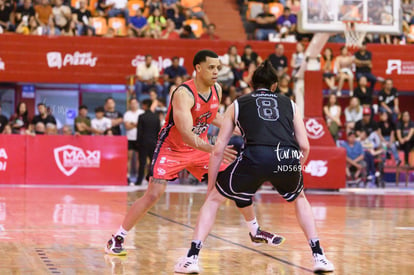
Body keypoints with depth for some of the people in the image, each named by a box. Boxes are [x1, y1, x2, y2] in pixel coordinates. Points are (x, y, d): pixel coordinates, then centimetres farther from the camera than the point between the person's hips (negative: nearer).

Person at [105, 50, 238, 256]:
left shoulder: (217, 90, -6)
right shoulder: (184, 94, -30)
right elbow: (186, 133, -40)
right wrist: (214, 149, -51)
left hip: (199, 147, 7)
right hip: (172, 148, -6)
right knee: (153, 194, -14)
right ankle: (117, 239, -2)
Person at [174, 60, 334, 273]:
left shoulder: (238, 104, 26)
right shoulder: (289, 104, 29)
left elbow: (218, 150, 22)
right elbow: (305, 147, 21)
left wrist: (211, 185, 32)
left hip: (255, 157, -1)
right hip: (288, 158, 2)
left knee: (214, 198, 21)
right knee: (299, 198, 34)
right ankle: (319, 257, 25)